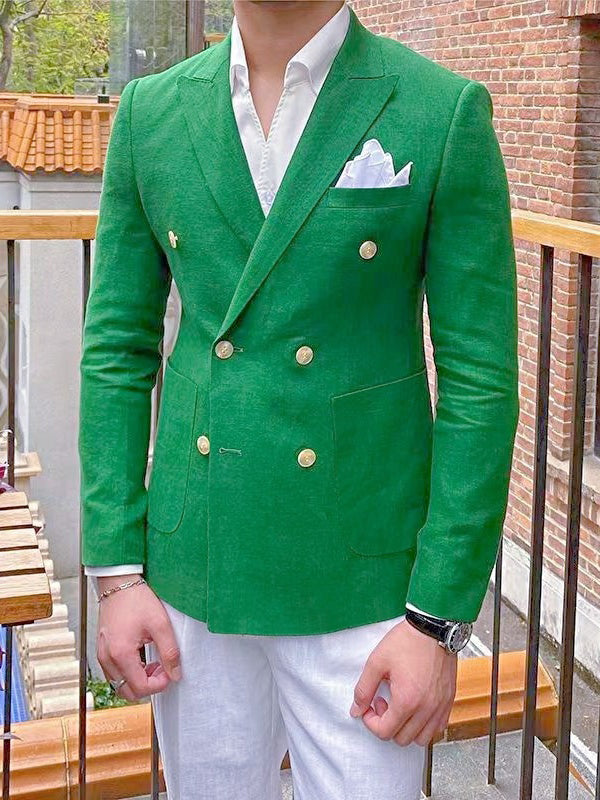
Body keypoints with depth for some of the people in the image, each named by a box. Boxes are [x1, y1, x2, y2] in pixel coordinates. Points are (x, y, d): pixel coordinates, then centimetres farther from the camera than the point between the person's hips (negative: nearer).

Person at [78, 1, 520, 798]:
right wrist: (116, 573, 0)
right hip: (193, 570, 3)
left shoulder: (446, 112, -8)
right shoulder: (151, 111, 2)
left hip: (360, 582, -2)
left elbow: (479, 379, -8)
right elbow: (117, 349, 5)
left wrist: (438, 620, -10)